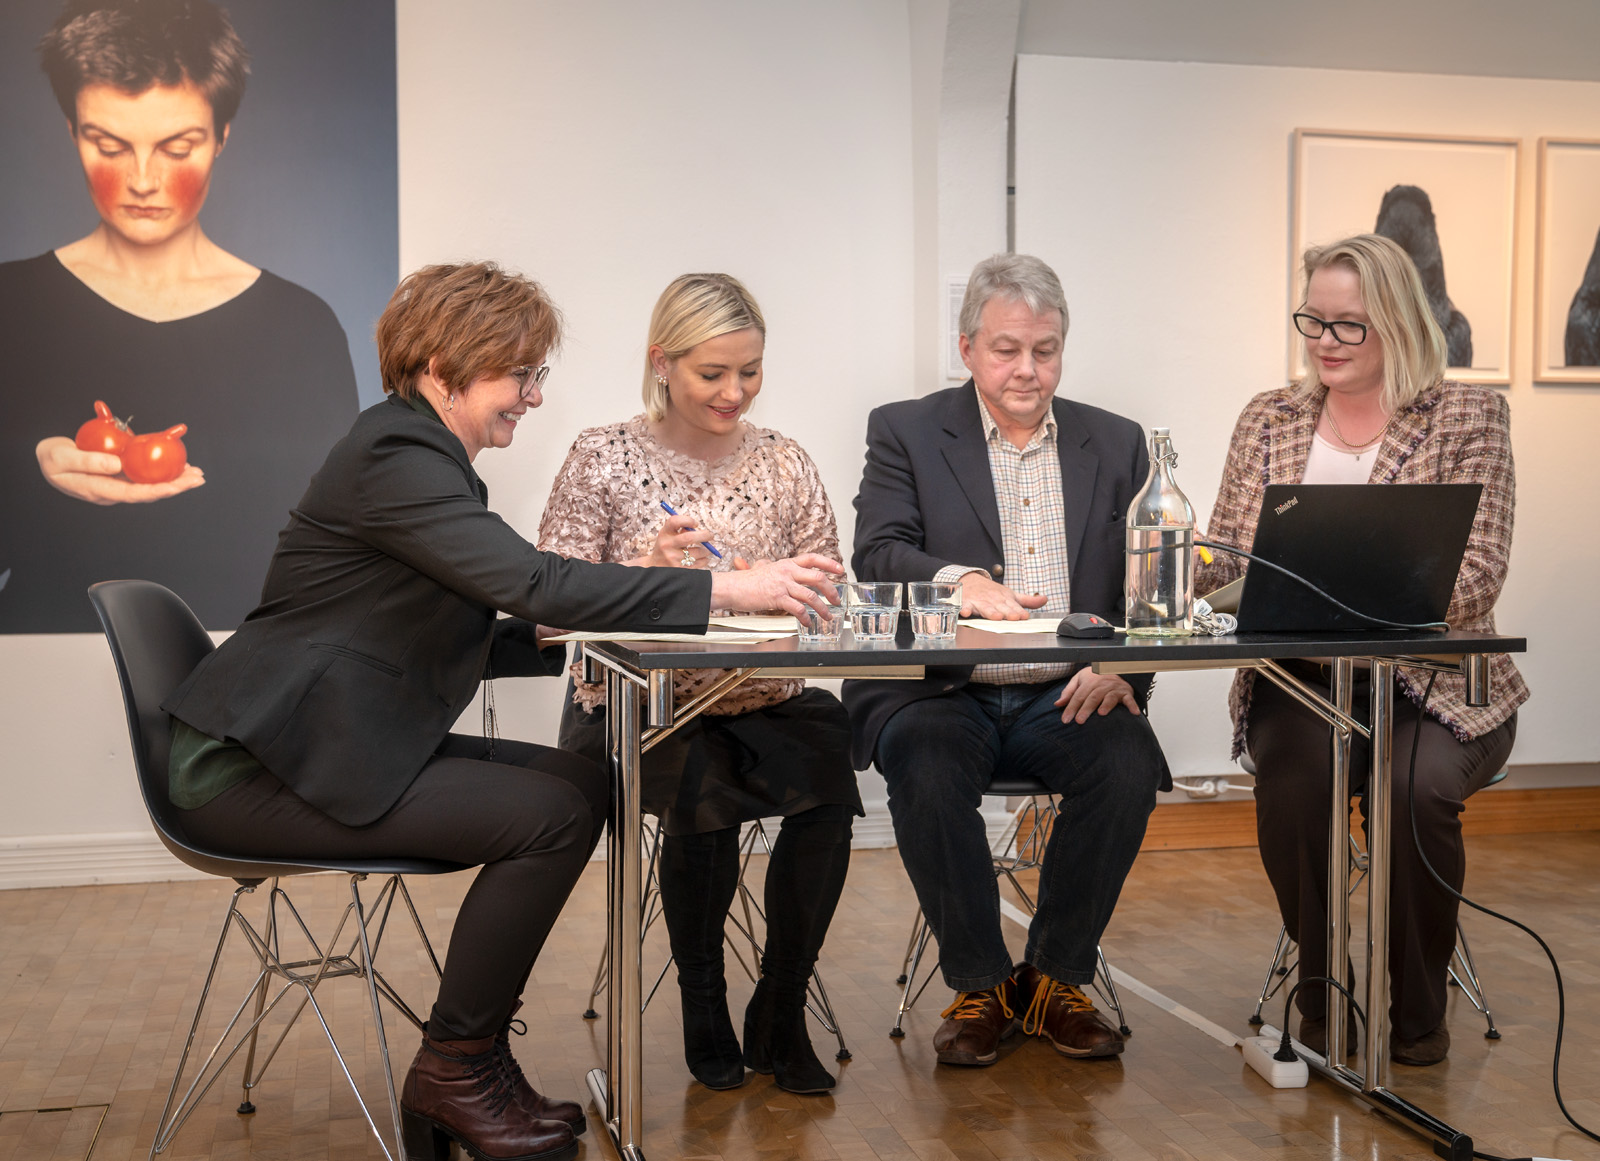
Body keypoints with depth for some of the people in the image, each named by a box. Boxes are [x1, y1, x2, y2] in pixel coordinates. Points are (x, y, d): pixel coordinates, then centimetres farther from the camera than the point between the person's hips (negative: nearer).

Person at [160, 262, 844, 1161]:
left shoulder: (429, 460, 16)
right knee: (549, 814, -18)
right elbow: (533, 580, -29)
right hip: (261, 769, -10)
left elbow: (470, 640, 16)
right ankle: (454, 1076, 0)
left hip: (337, 745, 10)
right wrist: (726, 591, -29)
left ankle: (469, 1062, 7)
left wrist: (561, 629, -2)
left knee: (584, 785, 2)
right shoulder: (393, 457, -16)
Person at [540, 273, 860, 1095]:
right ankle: (704, 1008, -5)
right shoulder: (604, 458, 1)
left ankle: (779, 1013, -9)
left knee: (829, 747, -28)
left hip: (761, 700, 3)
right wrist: (648, 571, -20)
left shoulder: (783, 464, 11)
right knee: (702, 777, -33)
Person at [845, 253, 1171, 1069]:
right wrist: (963, 580, -28)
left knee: (1128, 763, -27)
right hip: (938, 692, -2)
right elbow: (875, 554, -8)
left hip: (1066, 696, 2)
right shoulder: (906, 431, 7)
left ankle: (1055, 977, -5)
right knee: (926, 769, -32)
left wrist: (1122, 664, -14)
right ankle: (978, 984, -9)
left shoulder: (1116, 444, 14)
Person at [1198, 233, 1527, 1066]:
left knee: (1415, 786, -31)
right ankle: (1319, 992, -4)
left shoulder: (1469, 417, 3)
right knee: (1292, 779, -30)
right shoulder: (1269, 420, 12)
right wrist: (1174, 563, -17)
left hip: (1434, 683, -2)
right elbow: (1227, 557, 8)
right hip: (1300, 682, 2)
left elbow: (1475, 577, -8)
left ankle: (1419, 1010, -5)